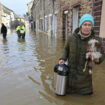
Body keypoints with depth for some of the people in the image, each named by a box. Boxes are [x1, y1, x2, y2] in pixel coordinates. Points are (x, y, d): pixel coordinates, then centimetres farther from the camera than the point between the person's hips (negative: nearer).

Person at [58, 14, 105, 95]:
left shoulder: (95, 40, -16)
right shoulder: (71, 38, -12)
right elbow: (66, 49, 6)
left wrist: (97, 59, -27)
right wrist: (63, 59, -9)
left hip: (84, 72, -1)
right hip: (71, 69, 1)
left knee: (86, 92, 15)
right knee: (68, 91, 16)